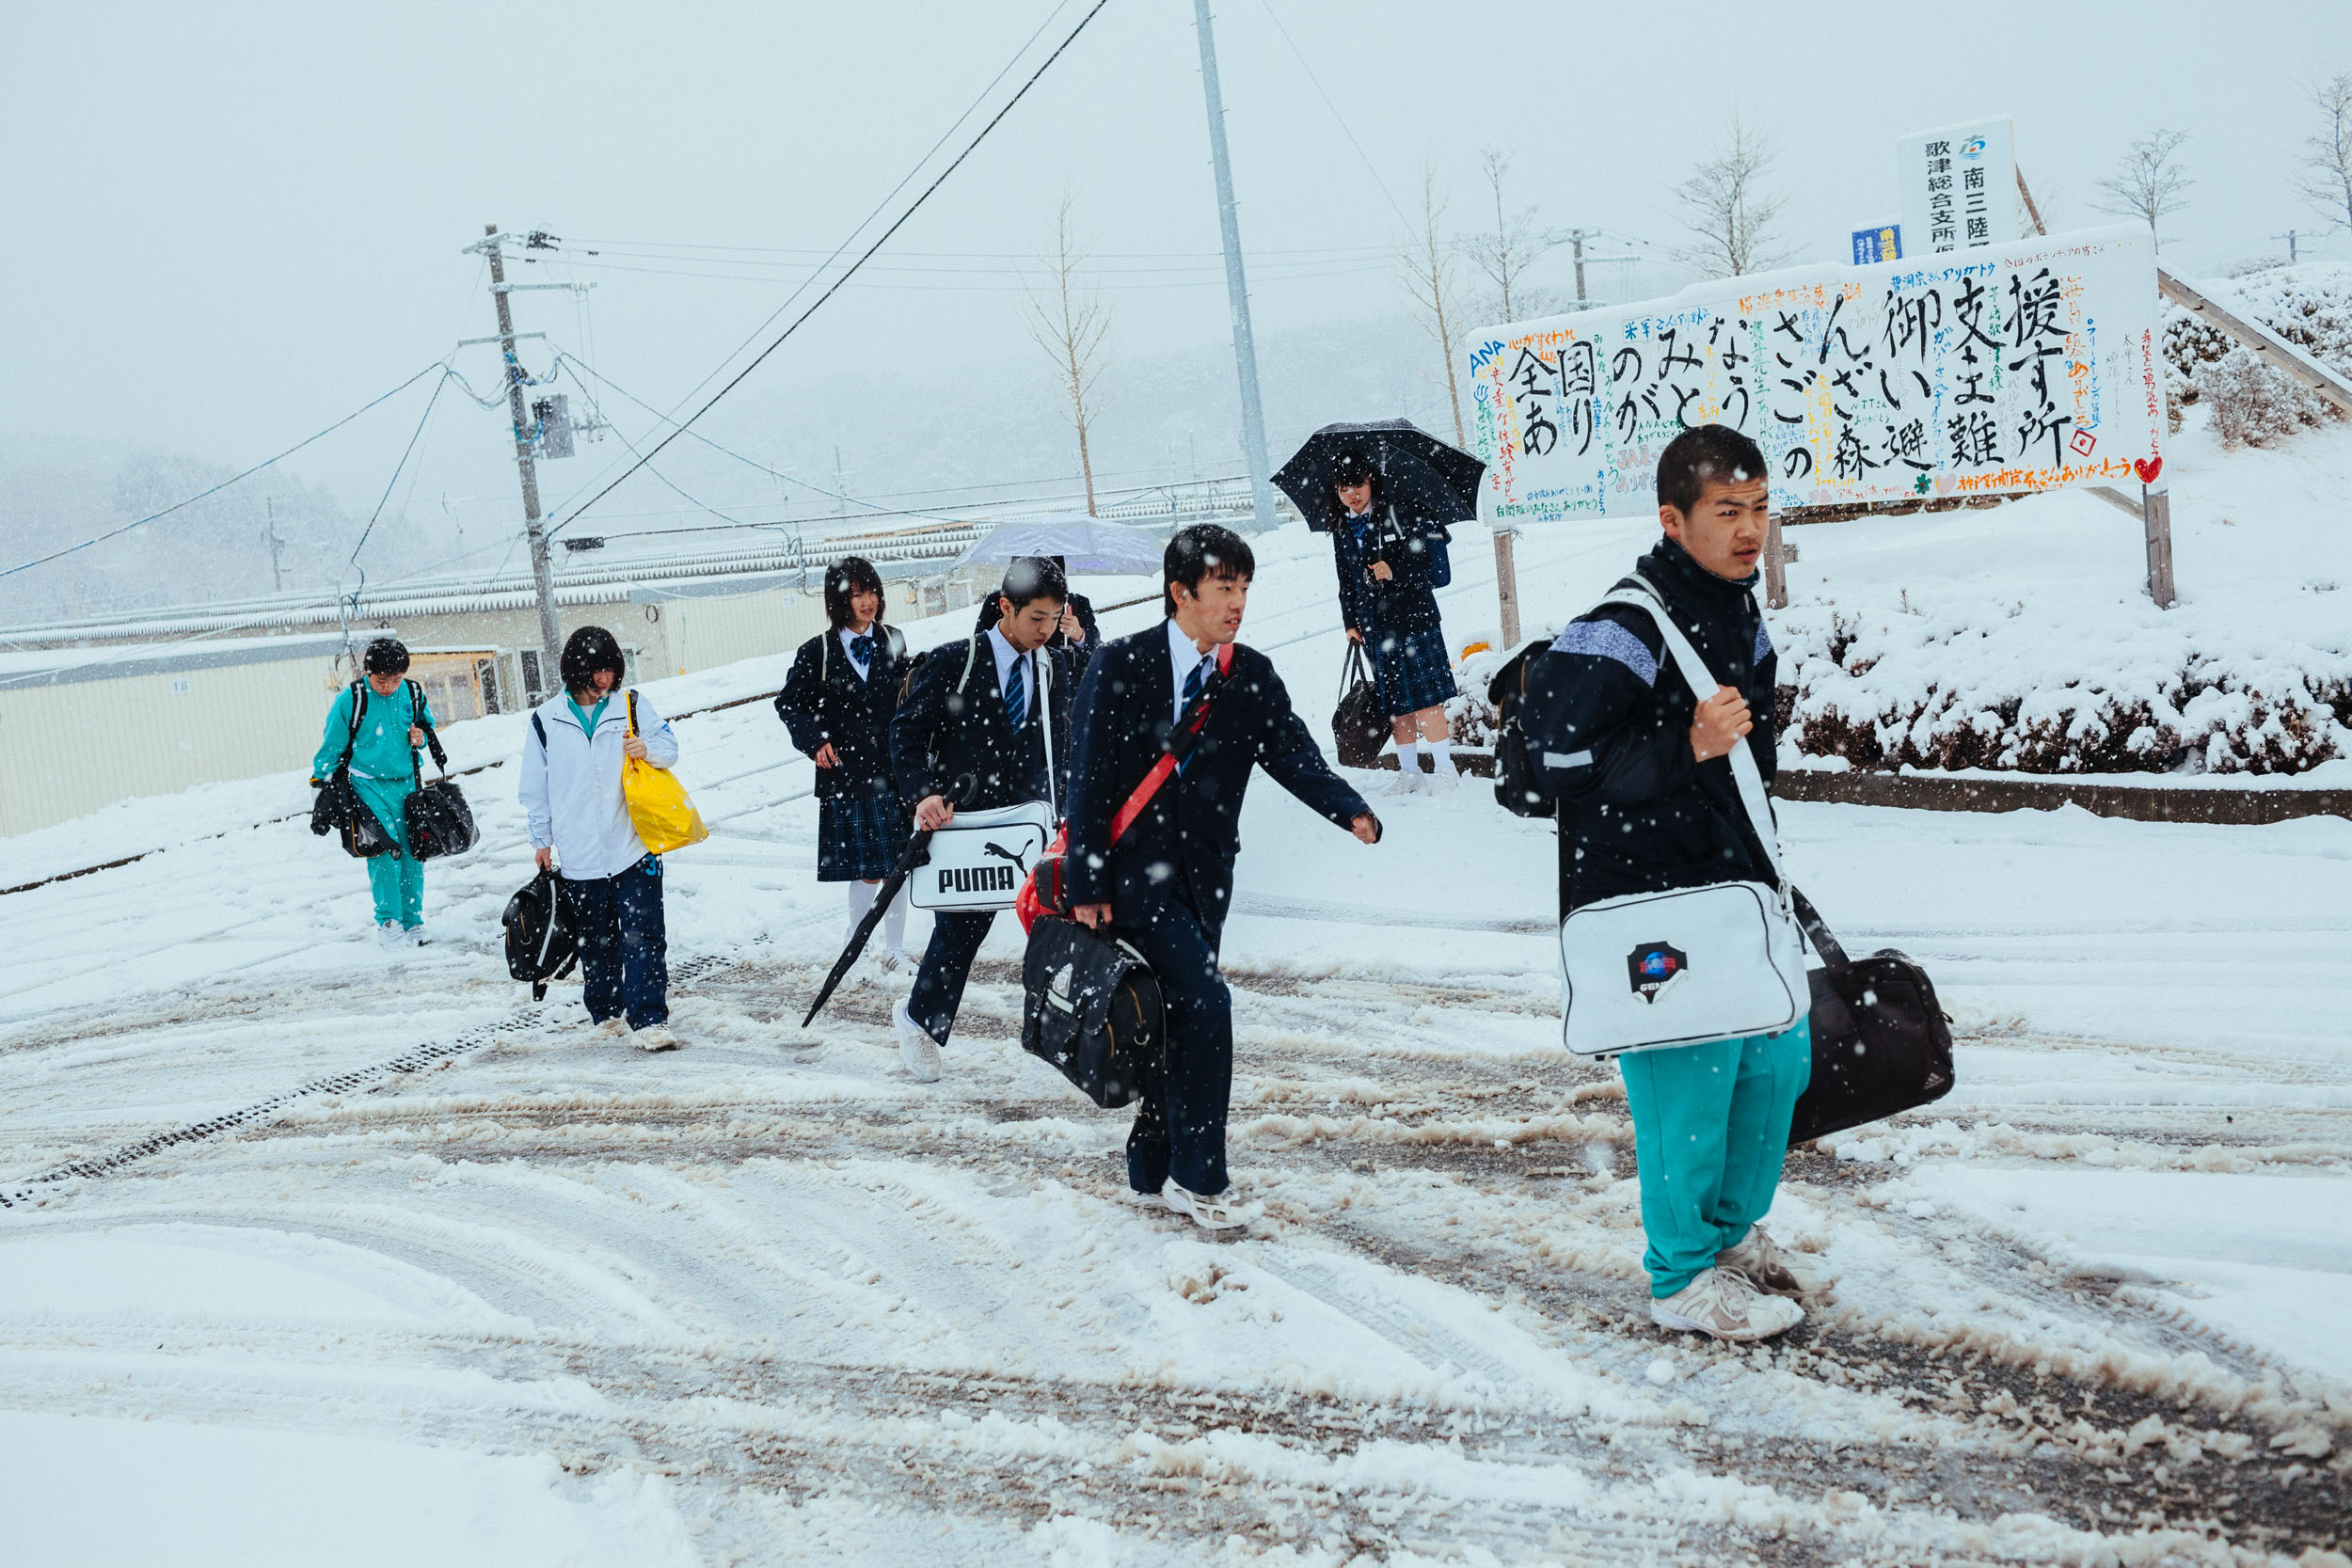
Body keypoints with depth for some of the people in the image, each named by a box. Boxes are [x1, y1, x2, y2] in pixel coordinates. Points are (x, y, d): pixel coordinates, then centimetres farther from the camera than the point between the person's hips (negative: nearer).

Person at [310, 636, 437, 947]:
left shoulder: (413, 694, 1)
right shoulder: (352, 699, -9)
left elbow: (427, 725, 19)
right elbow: (333, 743, 1)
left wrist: (420, 738, -3)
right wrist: (320, 779, 3)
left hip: (407, 782, 4)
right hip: (369, 785, -4)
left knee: (412, 852, 5)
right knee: (386, 850, -15)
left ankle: (413, 921, 14)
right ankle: (387, 923, -9)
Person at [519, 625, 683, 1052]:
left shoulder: (632, 705, 4)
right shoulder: (546, 719, 4)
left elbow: (670, 747, 8)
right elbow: (534, 788, 11)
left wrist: (648, 750, -14)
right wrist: (542, 840, 10)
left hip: (634, 848, -1)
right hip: (578, 855, 1)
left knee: (643, 937, -8)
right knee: (595, 941, 12)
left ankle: (649, 1020, -8)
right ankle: (605, 1013, 28)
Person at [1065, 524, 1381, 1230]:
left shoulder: (1253, 677, 4)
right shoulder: (1120, 667, -8)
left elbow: (1295, 757, -6)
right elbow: (1089, 779, -8)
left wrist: (1352, 811, -25)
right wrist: (1086, 885, -11)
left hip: (1202, 879, 5)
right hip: (1133, 873, -5)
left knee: (1180, 1019, 12)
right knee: (1205, 1001, -17)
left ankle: (1151, 1170, 28)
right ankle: (1197, 1177, -7)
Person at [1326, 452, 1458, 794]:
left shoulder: (1394, 513, -3)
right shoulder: (1341, 530, 11)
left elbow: (1422, 558, -5)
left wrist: (1394, 570, -22)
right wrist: (1351, 622, 13)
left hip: (1412, 616, -5)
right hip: (1375, 627, 5)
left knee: (1424, 695, -7)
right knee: (1394, 703, 7)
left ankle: (1444, 768, -3)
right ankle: (1409, 771, 15)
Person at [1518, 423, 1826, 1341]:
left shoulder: (1742, 618, 10)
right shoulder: (1621, 632, -20)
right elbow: (1558, 756, -22)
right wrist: (1686, 749, -28)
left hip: (1735, 886, 9)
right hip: (1650, 901, -9)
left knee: (1778, 1058, 16)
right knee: (1689, 1084, -2)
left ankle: (1732, 1229, 37)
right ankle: (1683, 1278, 15)